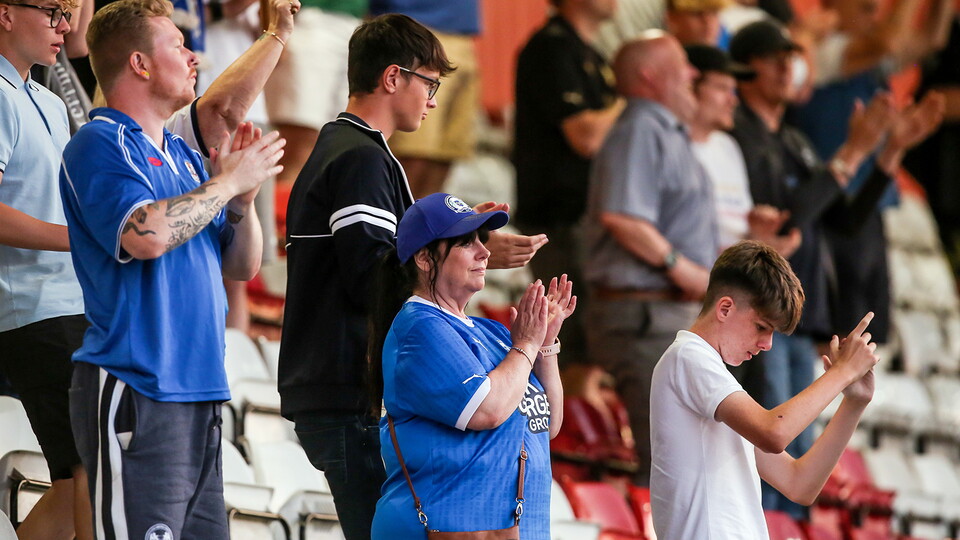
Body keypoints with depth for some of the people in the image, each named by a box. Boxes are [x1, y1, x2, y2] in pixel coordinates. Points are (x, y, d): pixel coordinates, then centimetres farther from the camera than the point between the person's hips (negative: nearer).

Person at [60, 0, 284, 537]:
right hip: (135, 396, -9)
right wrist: (229, 182, -11)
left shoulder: (183, 156, 19)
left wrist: (244, 199, 2)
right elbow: (147, 233, -24)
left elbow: (242, 266, 21)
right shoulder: (100, 145, -7)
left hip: (200, 393, 9)